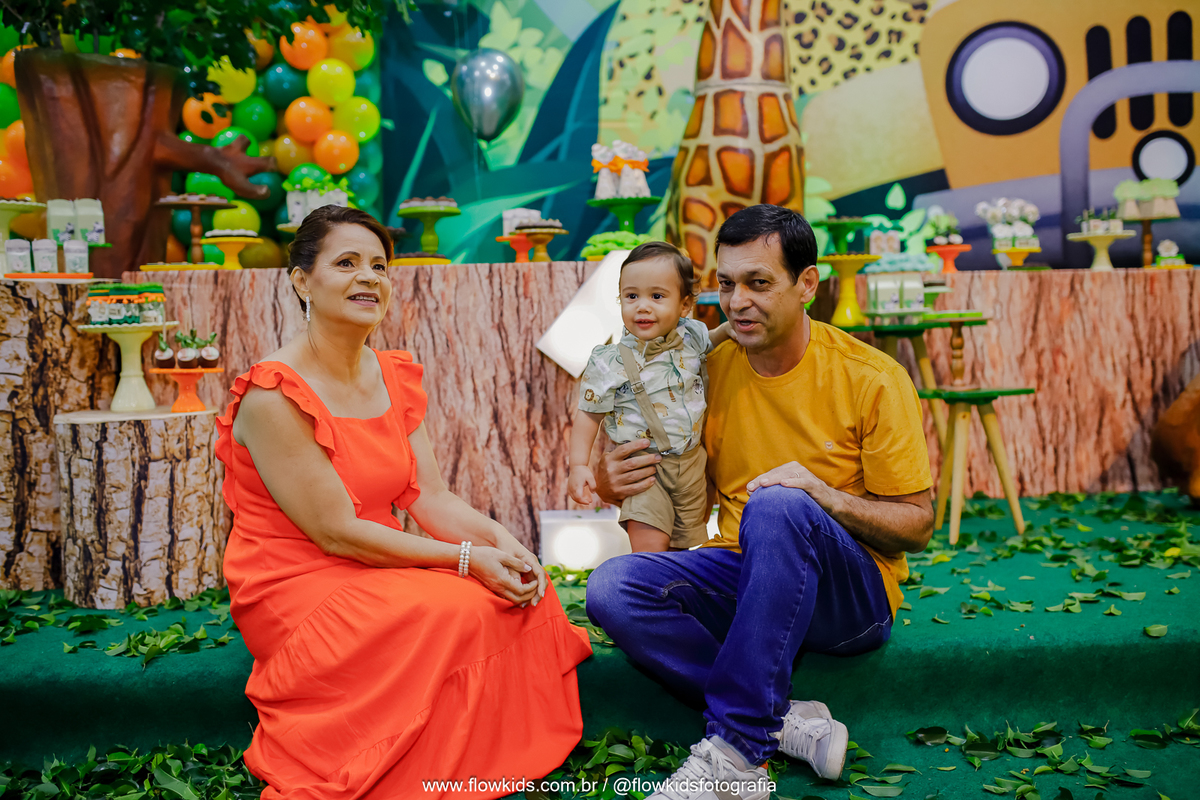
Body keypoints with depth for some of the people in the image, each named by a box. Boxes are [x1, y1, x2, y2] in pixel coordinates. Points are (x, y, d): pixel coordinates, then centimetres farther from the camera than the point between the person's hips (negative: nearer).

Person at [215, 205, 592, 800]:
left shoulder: (396, 377, 8)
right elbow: (336, 532, -19)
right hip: (295, 588, -7)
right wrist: (465, 559, -21)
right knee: (457, 612, -28)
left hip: (378, 568, 7)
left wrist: (501, 542, -15)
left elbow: (429, 497, 4)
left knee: (521, 592, -14)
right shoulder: (273, 396, -17)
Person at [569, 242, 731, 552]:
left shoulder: (691, 337, -2)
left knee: (688, 544, 14)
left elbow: (713, 339, 22)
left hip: (691, 465, 4)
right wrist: (578, 466, -16)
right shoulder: (610, 363, -14)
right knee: (651, 548, -19)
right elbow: (588, 417, -7)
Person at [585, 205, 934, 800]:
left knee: (778, 506, -37)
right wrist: (611, 483, -12)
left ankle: (736, 749, -32)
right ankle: (788, 723, -28)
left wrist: (823, 495, -23)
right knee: (611, 588, -23)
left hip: (853, 595, -4)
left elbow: (917, 525, -5)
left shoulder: (872, 379, -7)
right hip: (743, 581, 4)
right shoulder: (708, 365, 3)